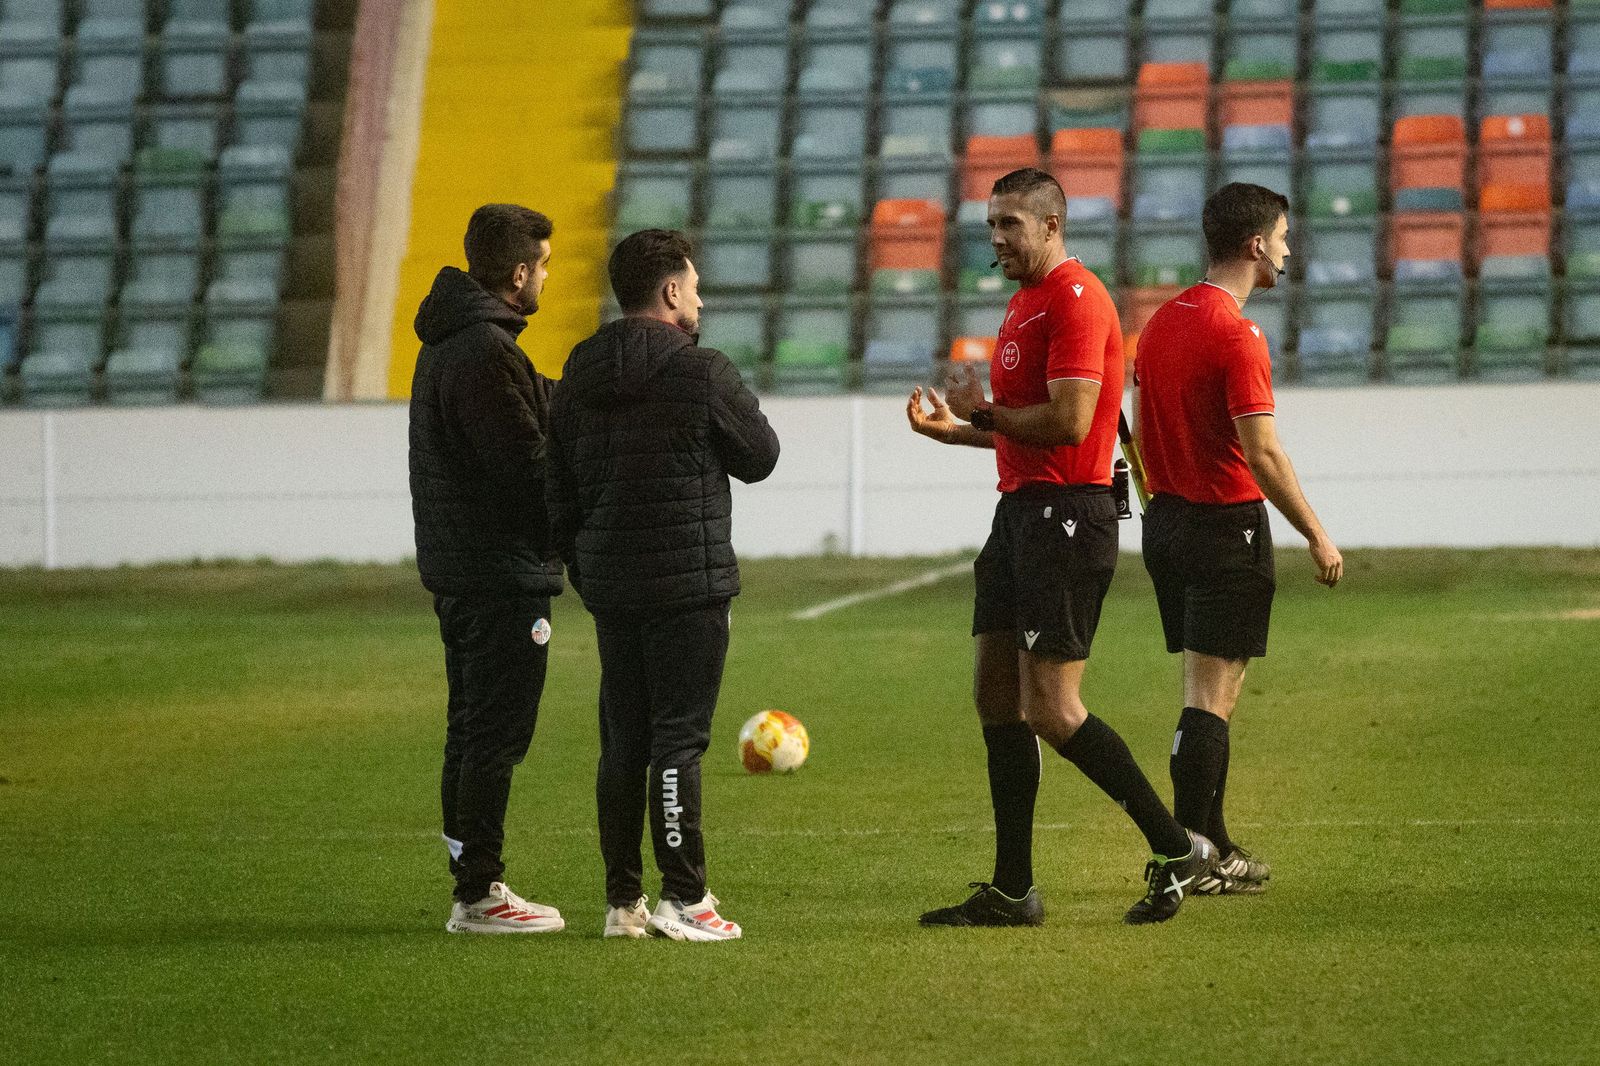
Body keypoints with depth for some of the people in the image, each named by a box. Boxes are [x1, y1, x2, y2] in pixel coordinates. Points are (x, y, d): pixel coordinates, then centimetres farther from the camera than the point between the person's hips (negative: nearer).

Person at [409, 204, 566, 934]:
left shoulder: (444, 343, 14)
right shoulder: (486, 350, -18)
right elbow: (526, 465, -20)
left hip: (454, 565, 10)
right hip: (503, 571, -10)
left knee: (471, 731, 14)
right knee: (496, 736, -6)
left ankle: (474, 886, 19)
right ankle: (481, 895, -4)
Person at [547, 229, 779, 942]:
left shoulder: (576, 380, 9)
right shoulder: (700, 372, -11)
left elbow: (558, 489, 13)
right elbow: (759, 456, 0)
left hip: (609, 586, 6)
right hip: (688, 585, -6)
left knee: (622, 743, 10)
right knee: (679, 740, -5)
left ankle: (623, 902, 12)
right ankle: (684, 900, -6)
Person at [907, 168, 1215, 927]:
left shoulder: (1075, 300, -13)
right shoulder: (1027, 302, 19)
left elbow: (1068, 421, -22)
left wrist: (984, 414, -8)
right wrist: (955, 429, 10)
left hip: (1066, 515, -10)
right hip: (1020, 512, 10)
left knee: (1051, 709, -11)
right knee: (996, 695, 8)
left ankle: (1174, 848, -2)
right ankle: (1012, 889, 10)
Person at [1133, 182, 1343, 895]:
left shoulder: (1162, 321, 10)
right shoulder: (1235, 334, -17)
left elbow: (1140, 430, 16)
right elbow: (1262, 453, -20)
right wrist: (1317, 536, -13)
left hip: (1167, 518, 8)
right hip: (1227, 526, -8)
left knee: (1208, 694, 15)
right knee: (1210, 697, -5)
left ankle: (1214, 848, 19)